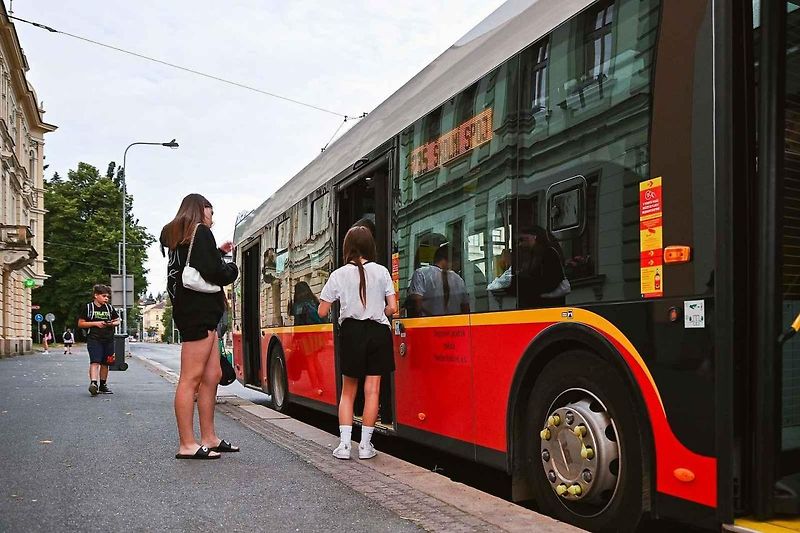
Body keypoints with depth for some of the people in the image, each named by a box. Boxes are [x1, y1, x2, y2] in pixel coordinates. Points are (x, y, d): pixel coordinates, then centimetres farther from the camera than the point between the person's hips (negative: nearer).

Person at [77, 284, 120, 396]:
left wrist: (113, 323, -2)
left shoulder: (109, 308, 14)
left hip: (108, 340, 5)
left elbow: (117, 320, 21)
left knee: (105, 363, 9)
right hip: (94, 339, -5)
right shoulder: (88, 307, 2)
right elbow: (80, 323, 0)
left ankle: (103, 386, 19)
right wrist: (96, 323, -12)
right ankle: (93, 383, -31)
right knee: (95, 362, -19)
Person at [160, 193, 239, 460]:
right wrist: (231, 268, 4)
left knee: (212, 375, 11)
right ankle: (187, 445, -7)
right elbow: (213, 273, -14)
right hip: (199, 313, -10)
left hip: (194, 312, 10)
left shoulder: (178, 237, 22)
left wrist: (218, 253, 21)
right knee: (191, 378, -9)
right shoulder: (201, 232, -6)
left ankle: (209, 438, 14)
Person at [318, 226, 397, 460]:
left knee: (348, 391, 11)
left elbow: (322, 312, -2)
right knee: (372, 390, 5)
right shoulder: (382, 272, -1)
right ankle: (365, 445, 9)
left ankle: (344, 443, 5)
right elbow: (392, 308, -2)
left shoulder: (339, 274, -3)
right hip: (378, 332, 0)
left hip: (352, 333, 0)